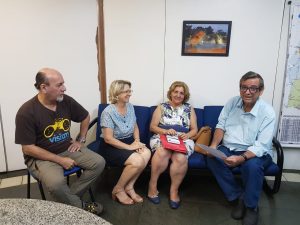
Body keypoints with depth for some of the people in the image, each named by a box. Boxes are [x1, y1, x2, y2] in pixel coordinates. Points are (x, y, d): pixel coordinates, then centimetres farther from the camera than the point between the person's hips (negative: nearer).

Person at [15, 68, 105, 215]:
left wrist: (81, 140, 6)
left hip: (67, 148, 5)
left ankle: (69, 198, -4)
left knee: (99, 163, -10)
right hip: (40, 157, -5)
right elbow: (28, 148, -18)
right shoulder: (26, 112, -20)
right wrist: (60, 160, -20)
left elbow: (85, 117, 12)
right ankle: (79, 206, -4)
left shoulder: (66, 101, -7)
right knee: (56, 183, -34)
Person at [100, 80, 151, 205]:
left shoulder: (130, 107, 3)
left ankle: (129, 187, -5)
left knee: (147, 153, -23)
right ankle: (118, 189, -3)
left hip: (128, 142, 7)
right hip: (111, 147, -6)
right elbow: (108, 139, -20)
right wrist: (129, 147, -22)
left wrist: (137, 141, -7)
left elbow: (135, 127, 13)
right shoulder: (108, 112, -18)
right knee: (138, 161, -28)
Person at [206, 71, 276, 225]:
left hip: (255, 153, -3)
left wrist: (241, 158, -36)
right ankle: (238, 197, -7)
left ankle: (251, 206, -7)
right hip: (229, 148, 4)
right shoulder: (232, 102, -1)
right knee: (212, 159, -25)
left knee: (252, 165, -35)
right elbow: (221, 125, 4)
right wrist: (214, 145, -14)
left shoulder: (267, 112, -14)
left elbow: (261, 146, -19)